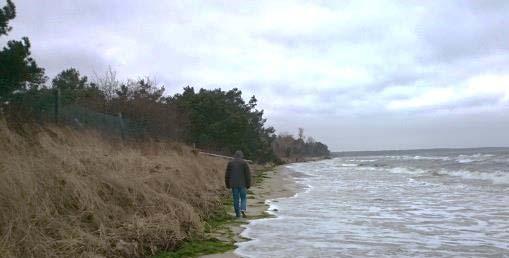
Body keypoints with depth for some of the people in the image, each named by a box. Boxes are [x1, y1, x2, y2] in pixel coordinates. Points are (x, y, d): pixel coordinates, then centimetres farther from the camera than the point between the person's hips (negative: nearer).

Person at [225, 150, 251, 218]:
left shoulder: (230, 162, 4)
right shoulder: (244, 162, -3)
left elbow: (227, 174, 4)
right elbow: (248, 174, -6)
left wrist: (227, 184, 11)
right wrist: (248, 184, -1)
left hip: (234, 184, 2)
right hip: (242, 184, -2)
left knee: (236, 199, 9)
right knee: (243, 198, 8)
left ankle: (237, 214, 10)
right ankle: (243, 210, -15)